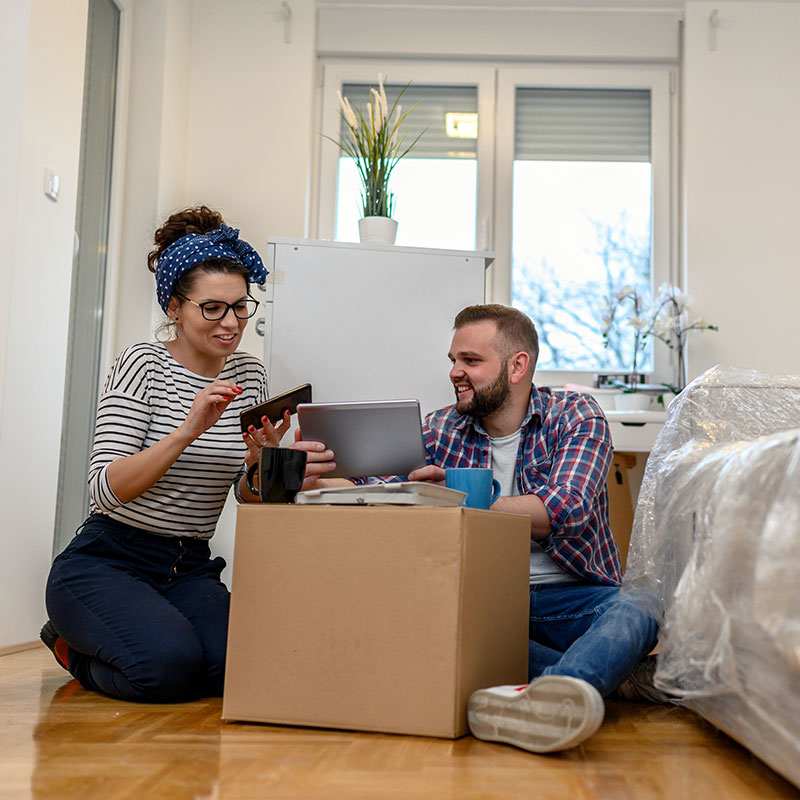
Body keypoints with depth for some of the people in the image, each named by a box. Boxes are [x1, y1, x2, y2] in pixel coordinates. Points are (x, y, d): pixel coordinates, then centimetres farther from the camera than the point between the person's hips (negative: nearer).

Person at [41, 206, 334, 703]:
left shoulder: (249, 375, 7)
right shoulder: (144, 365, -9)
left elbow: (247, 496, 2)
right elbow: (106, 489, -20)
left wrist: (260, 460, -21)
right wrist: (188, 431, -32)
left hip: (190, 572, 5)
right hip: (106, 563, -5)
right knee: (171, 663, -30)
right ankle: (75, 647, 6)